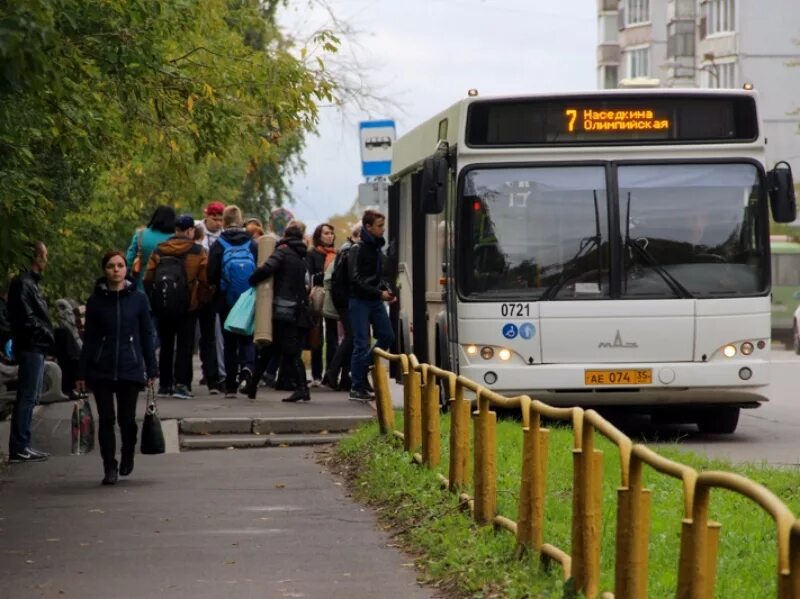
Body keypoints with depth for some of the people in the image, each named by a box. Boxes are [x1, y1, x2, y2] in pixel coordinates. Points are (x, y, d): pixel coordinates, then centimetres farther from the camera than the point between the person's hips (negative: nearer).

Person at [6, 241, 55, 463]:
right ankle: (19, 448, -9)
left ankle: (22, 446, 18)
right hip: (31, 347, -11)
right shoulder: (23, 283, -13)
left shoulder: (30, 282, 19)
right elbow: (26, 318, -20)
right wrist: (46, 333, -14)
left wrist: (47, 335, 7)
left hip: (36, 347, 11)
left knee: (30, 397, 13)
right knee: (27, 397, -9)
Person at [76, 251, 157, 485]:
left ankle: (127, 457, 29)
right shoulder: (96, 301, 3)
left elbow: (147, 335, 6)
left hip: (130, 369, -1)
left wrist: (152, 370, 4)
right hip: (101, 370, 1)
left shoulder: (138, 298, 2)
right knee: (106, 420, 0)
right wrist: (82, 373, 3)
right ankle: (109, 468, 10)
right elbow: (89, 339, 6)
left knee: (127, 419, 1)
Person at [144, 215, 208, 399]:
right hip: (186, 306, -3)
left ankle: (164, 385, 16)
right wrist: (199, 300, 2)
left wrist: (154, 302, 10)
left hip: (161, 306, 3)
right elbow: (204, 281, -10)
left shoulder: (159, 250, 5)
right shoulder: (198, 252, -4)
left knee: (166, 344, 14)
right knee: (185, 344, 2)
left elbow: (148, 279, 1)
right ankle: (181, 384, -7)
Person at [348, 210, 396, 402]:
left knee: (387, 336, 5)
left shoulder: (377, 248, 12)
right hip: (360, 301, -8)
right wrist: (379, 293, -19)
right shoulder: (358, 250, -11)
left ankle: (361, 368, 23)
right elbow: (356, 280, -17)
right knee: (362, 343, -6)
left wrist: (387, 290, 2)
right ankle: (357, 388, 1)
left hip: (376, 301, 8)